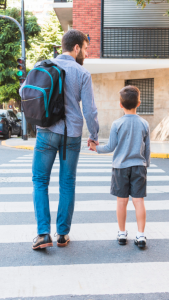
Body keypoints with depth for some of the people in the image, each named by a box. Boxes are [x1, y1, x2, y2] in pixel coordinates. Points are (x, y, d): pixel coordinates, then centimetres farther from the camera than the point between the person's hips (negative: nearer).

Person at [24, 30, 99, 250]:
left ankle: (43, 233, -1)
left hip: (47, 132, 1)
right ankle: (63, 234, 15)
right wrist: (94, 136, 7)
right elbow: (89, 110, -7)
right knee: (67, 184, 10)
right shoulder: (82, 74, -4)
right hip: (72, 135, 0)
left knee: (40, 181, 8)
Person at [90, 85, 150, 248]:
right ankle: (141, 235, 2)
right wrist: (146, 165, 18)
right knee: (138, 200, 2)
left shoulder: (117, 124, -6)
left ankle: (122, 233, 17)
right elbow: (147, 149, 6)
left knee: (122, 200, 6)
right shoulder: (144, 124, 0)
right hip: (139, 166, 1)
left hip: (121, 166, -1)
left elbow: (111, 147, -4)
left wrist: (97, 148, 12)